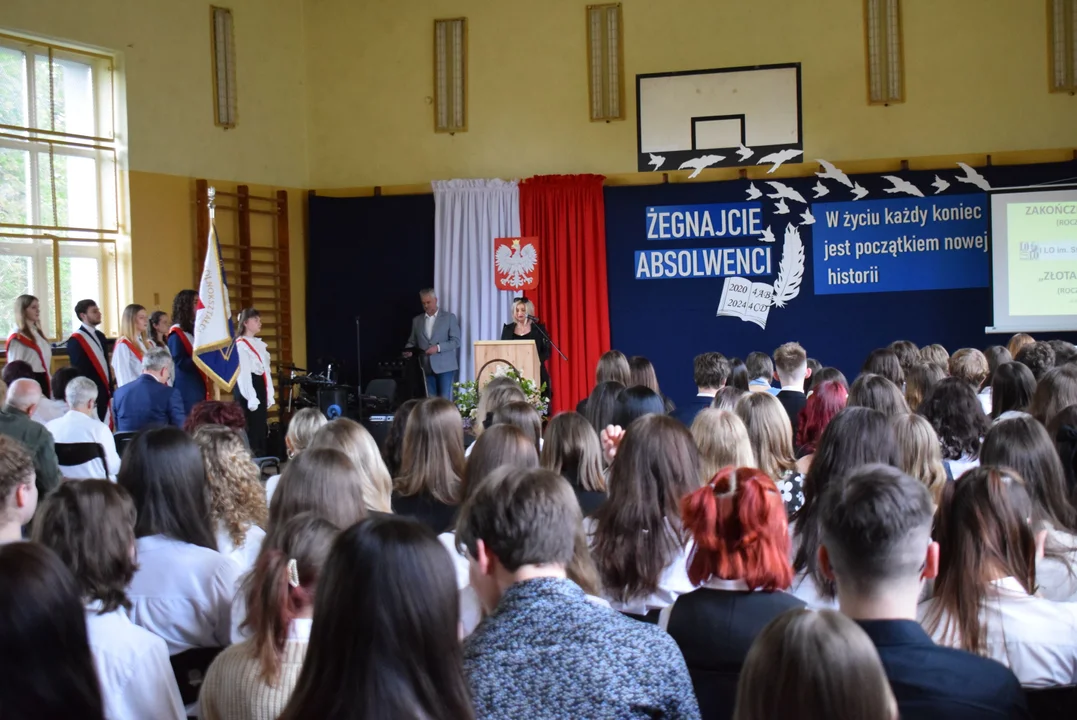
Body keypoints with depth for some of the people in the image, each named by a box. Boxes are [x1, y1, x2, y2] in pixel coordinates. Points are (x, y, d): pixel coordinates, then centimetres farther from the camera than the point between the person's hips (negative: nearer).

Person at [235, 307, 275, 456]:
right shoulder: (240, 344, -9)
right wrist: (250, 398, -19)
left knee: (261, 426, 9)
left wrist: (269, 395, 11)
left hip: (260, 387, 8)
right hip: (248, 388, -8)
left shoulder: (261, 344, 17)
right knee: (250, 427, -8)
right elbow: (243, 373, -15)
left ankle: (260, 458, 14)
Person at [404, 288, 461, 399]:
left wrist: (438, 348, -16)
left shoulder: (449, 317, 3)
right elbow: (412, 342, 16)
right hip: (426, 367, 4)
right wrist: (408, 350, -7)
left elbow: (456, 341, -3)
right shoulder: (417, 320, 14)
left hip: (444, 366, -3)